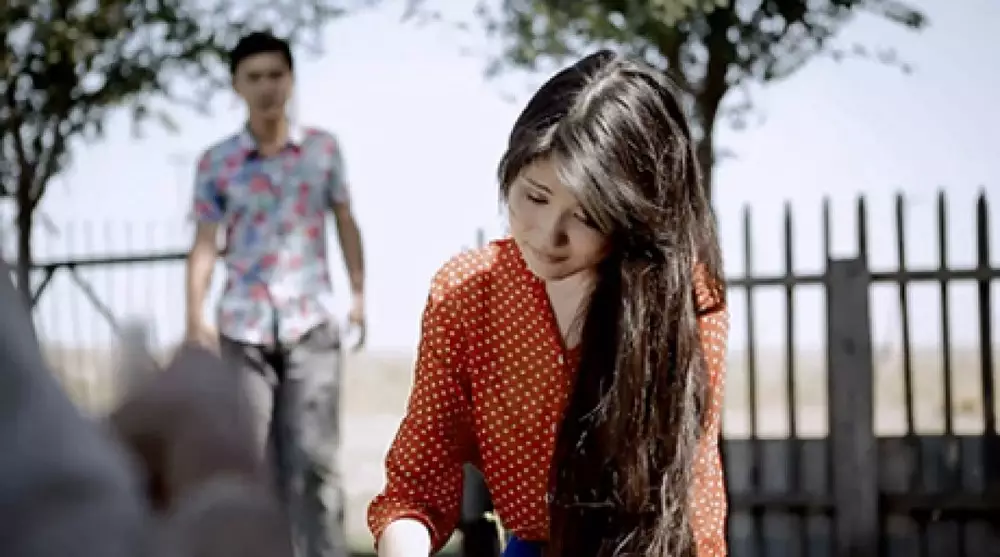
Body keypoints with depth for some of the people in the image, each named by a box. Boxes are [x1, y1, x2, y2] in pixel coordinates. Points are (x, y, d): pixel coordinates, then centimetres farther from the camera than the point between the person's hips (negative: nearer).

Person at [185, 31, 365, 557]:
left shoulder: (322, 148, 5)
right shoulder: (217, 162, 2)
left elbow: (345, 223, 12)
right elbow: (205, 244, 0)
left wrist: (358, 292, 4)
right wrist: (195, 319, -10)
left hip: (311, 322, 0)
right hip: (243, 325, 0)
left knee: (313, 458, -5)